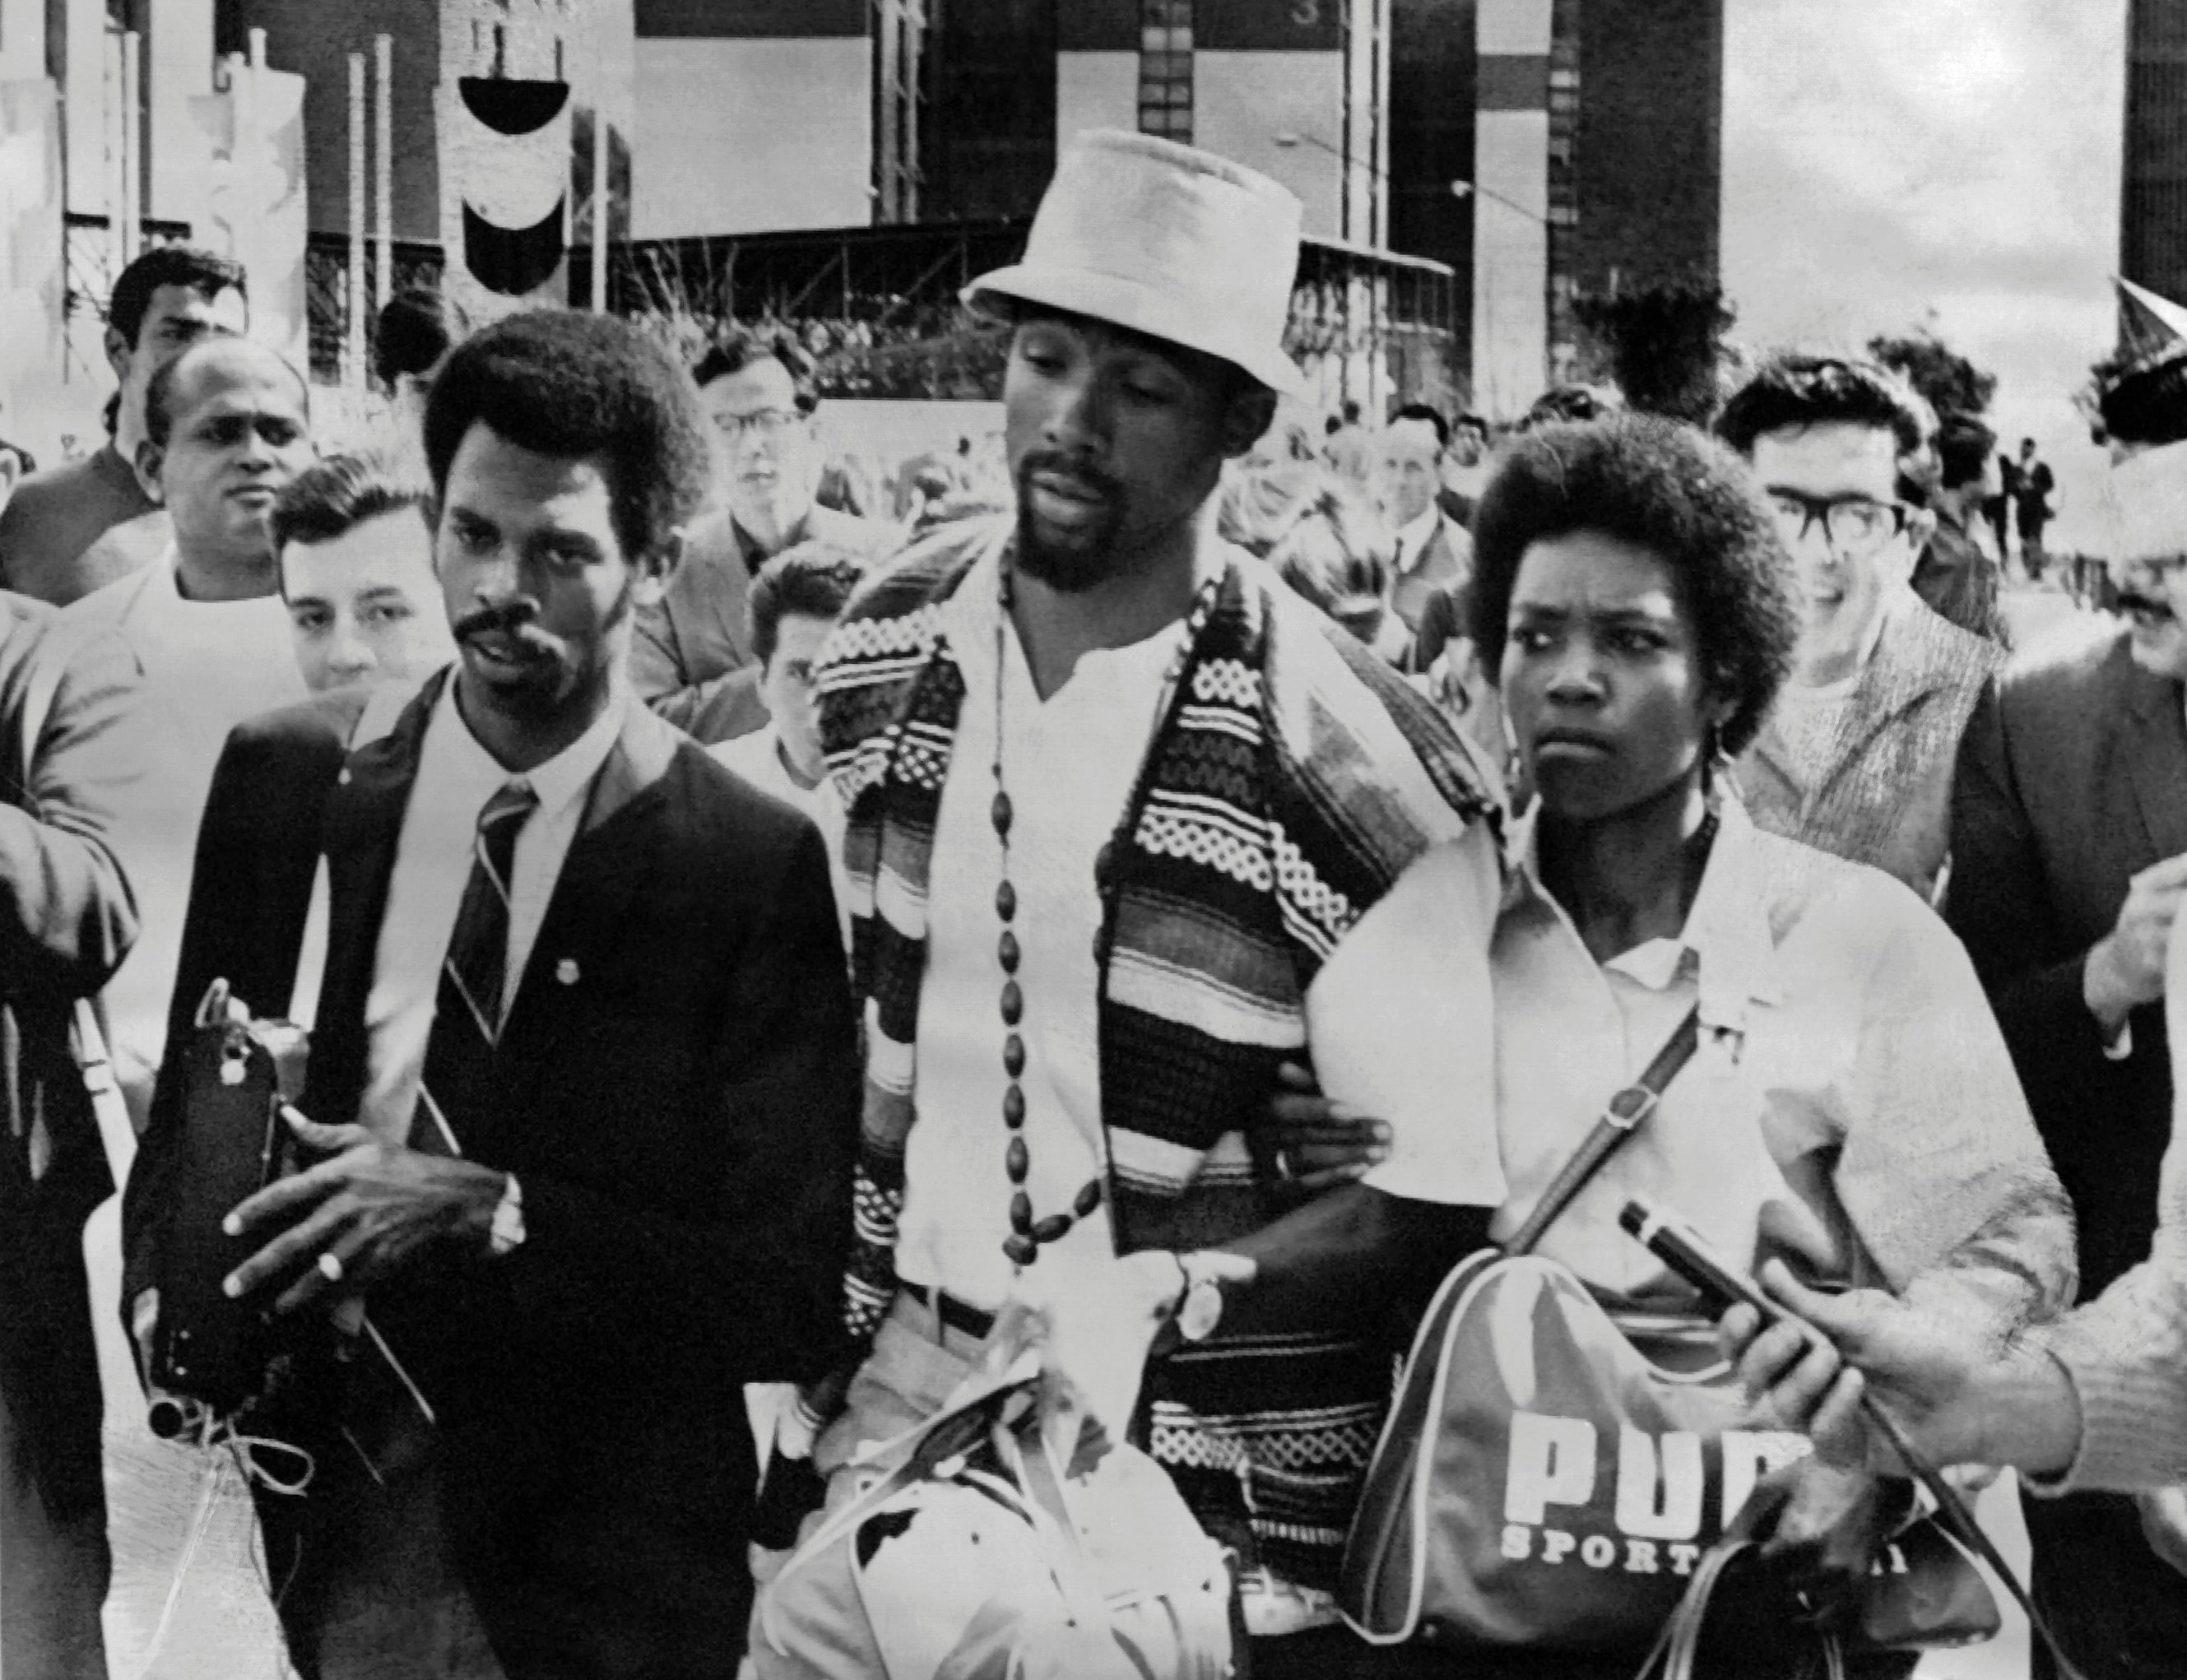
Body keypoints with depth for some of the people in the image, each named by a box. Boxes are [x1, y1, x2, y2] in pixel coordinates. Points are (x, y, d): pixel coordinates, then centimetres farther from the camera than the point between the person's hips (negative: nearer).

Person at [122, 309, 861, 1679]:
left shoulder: (757, 867, -11)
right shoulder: (286, 793, 0)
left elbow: (798, 1301, -11)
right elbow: (190, 1112, 9)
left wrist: (491, 1211, -22)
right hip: (311, 1543, 3)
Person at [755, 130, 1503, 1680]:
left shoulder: (1346, 762, -17)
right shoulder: (880, 652, -1)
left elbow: (1438, 1196, -13)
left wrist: (1162, 1294, -23)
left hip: (1196, 1483, -4)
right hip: (893, 1385, 4)